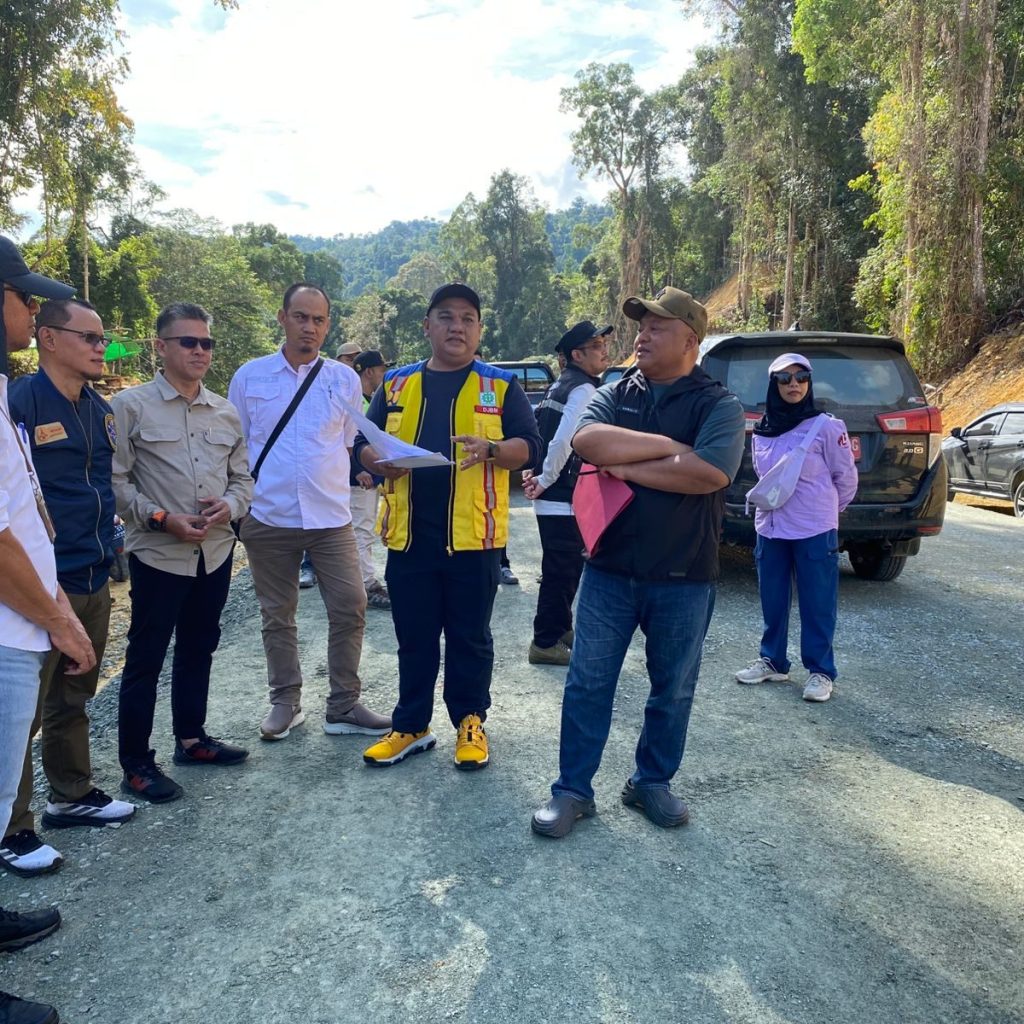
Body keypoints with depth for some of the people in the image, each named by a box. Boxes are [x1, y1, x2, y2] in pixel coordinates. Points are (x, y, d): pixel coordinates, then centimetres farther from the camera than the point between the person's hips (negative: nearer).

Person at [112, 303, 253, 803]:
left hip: (215, 551, 5)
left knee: (198, 650, 17)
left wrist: (229, 505, -8)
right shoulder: (131, 405, -5)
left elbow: (242, 476, 13)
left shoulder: (226, 412, 9)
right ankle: (136, 763, 15)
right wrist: (161, 518, -17)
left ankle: (191, 738, 33)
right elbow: (116, 480, -7)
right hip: (157, 554, -5)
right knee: (145, 658, 3)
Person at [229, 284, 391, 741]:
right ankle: (285, 703, 26)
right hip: (268, 517, 0)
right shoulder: (249, 376, 5)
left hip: (330, 516, 0)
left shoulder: (344, 379, 6)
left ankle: (343, 706, 14)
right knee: (277, 615, 10)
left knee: (349, 609, -1)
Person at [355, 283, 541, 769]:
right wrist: (378, 461, -10)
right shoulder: (397, 384, 12)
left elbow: (528, 446, 0)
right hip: (409, 535, 3)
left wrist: (491, 449, -21)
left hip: (473, 535, -2)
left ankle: (470, 724, 24)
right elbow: (363, 444, 13)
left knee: (470, 638, 8)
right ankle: (411, 726, 25)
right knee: (414, 638, 12)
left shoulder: (500, 385, 5)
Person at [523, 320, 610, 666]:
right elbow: (563, 441, -25)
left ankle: (560, 628, 33)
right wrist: (545, 479, -14)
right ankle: (545, 643, 6)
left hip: (553, 498, 10)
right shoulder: (584, 390, -14)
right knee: (560, 572, -2)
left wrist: (535, 475, 14)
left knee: (568, 568, 20)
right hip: (563, 499, -10)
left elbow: (540, 433, 20)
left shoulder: (560, 387, 16)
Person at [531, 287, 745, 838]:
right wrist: (669, 446, -17)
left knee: (673, 689, 13)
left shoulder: (718, 404, -4)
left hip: (683, 577, -1)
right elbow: (587, 440, -16)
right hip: (610, 568, 2)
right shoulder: (616, 394, 6)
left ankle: (652, 782, 32)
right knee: (587, 683, 5)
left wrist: (628, 466, -16)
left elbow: (711, 472, -23)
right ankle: (572, 789, 19)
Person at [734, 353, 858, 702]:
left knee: (817, 604, 3)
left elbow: (846, 477, 0)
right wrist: (771, 504, 14)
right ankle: (772, 661, 26)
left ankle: (821, 671, 14)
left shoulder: (826, 427, -9)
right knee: (772, 601, 13)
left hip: (814, 532, -5)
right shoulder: (762, 432, 5)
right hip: (769, 529, 5)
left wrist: (825, 511, 11)